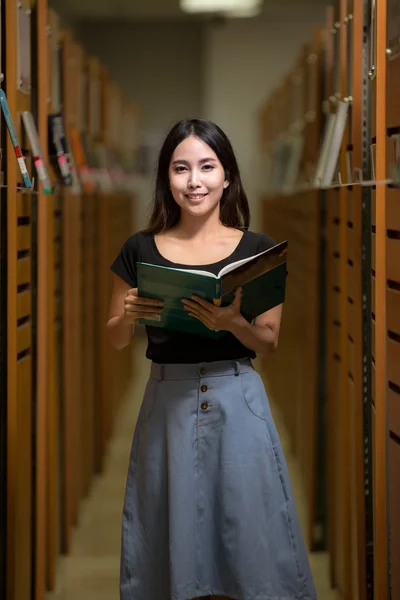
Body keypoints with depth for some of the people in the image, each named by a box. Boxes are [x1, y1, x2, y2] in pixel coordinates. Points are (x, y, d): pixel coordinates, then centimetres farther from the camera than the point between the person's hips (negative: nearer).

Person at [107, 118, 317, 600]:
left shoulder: (257, 249, 1)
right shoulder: (141, 250, 3)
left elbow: (269, 343, 2)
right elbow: (115, 339, 9)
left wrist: (230, 322, -18)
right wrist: (128, 315, -13)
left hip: (238, 400, -1)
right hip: (168, 401, 1)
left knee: (248, 519, 2)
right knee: (171, 526, 6)